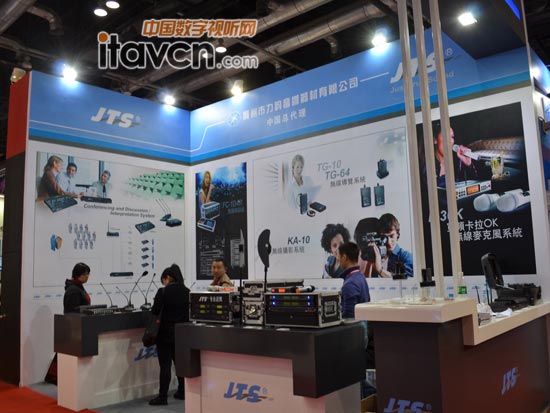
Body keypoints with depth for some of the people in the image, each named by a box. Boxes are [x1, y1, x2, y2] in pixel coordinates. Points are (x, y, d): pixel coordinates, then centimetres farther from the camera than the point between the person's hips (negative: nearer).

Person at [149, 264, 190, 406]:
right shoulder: (187, 292, 0)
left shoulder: (163, 291, -13)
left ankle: (162, 397, 6)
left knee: (165, 365, 0)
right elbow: (190, 312, 5)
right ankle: (182, 392, 26)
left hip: (166, 332, -5)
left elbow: (155, 312, -10)